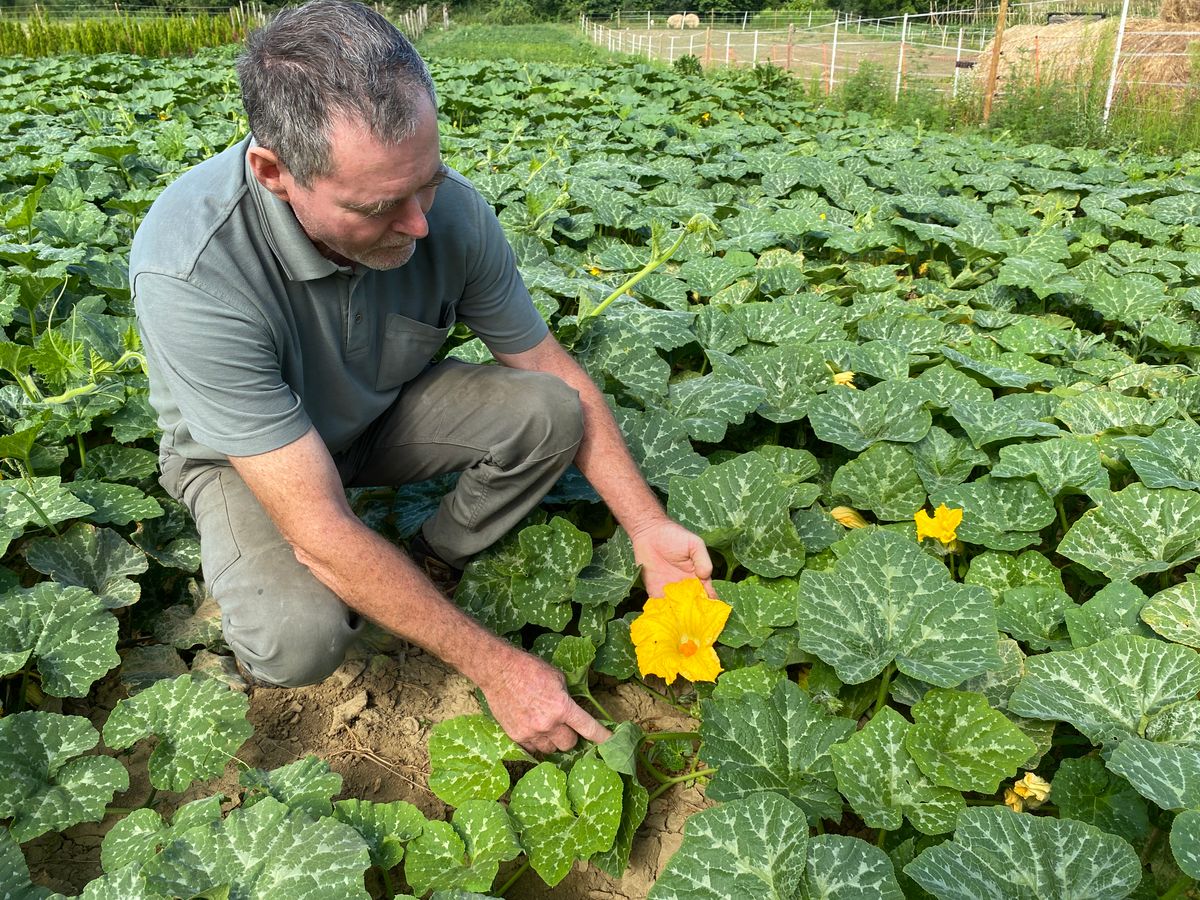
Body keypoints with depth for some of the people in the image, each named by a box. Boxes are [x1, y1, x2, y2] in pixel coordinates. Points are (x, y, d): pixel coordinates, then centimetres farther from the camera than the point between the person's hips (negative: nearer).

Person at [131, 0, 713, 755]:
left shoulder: (451, 210, -25)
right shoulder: (192, 270, -39)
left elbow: (555, 373, -11)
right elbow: (321, 533, -37)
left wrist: (648, 528, -18)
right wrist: (495, 666, -32)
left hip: (385, 412, 4)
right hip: (240, 453, -3)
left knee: (550, 412, -22)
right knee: (300, 639, -31)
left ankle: (431, 566, 1)